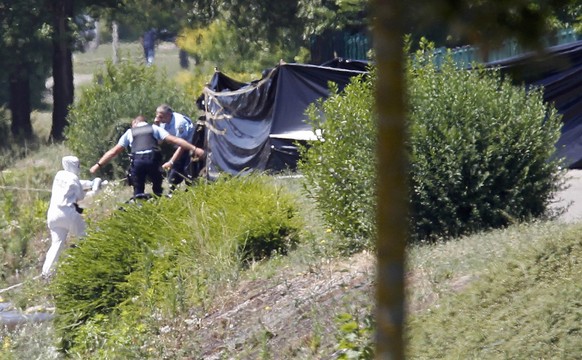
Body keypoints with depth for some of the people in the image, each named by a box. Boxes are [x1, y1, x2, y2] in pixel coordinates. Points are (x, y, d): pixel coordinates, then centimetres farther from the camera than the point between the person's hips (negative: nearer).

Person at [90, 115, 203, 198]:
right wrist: (194, 149, 13)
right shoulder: (154, 128, 23)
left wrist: (98, 165, 31)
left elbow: (113, 151, 25)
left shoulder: (130, 132, 25)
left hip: (137, 161, 0)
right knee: (158, 190, 18)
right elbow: (175, 140, 14)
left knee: (138, 190, 11)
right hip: (153, 160, 0)